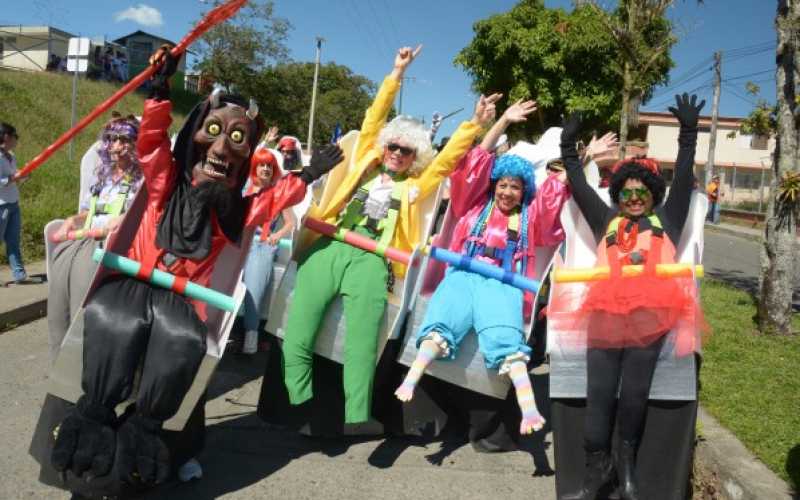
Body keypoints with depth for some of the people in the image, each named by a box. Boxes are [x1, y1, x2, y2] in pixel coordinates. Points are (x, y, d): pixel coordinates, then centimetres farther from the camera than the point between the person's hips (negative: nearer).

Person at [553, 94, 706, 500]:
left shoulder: (666, 220, 23)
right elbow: (579, 185, 27)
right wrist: (569, 147, 27)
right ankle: (596, 465, 2)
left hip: (650, 311, -1)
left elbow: (683, 178, 20)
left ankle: (626, 459, 14)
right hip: (605, 310, 1)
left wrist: (688, 132, 19)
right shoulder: (607, 220, 25)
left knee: (634, 391, -3)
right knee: (599, 392, -4)